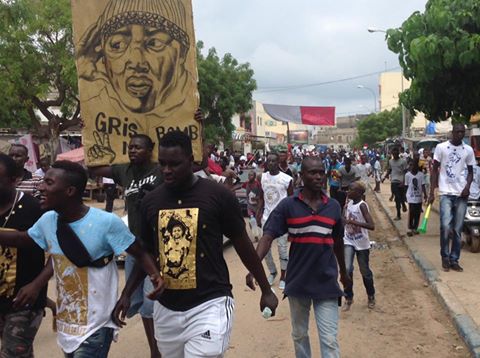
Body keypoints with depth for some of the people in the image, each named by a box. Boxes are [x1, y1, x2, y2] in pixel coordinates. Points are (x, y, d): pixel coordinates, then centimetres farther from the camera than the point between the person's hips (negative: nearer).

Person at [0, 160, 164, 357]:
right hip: (65, 323, 7)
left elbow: (140, 253, -15)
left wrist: (155, 276, -32)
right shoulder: (47, 220, -3)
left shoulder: (107, 222, -22)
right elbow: (22, 239, 16)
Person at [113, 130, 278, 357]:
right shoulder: (151, 201, 3)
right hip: (166, 307, 5)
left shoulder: (218, 195, -9)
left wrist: (266, 290, 8)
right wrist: (126, 294, 8)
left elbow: (242, 244, 1)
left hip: (209, 304, -4)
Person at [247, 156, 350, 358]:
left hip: (326, 282, 1)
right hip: (297, 281, 0)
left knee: (329, 340, 1)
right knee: (299, 334, 19)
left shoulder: (333, 206, 1)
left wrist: (343, 272, 25)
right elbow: (268, 236, -15)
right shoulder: (288, 205, -8)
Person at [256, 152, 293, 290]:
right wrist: (259, 214, 3)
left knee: (282, 248, 2)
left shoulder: (287, 179, -9)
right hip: (267, 216, 4)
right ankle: (272, 272, 29)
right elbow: (261, 197, 10)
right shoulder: (263, 177, 3)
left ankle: (283, 277, 17)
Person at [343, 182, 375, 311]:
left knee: (365, 271, 10)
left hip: (362, 244, -4)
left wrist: (353, 222, -34)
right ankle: (349, 298, 5)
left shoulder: (362, 205, -21)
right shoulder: (349, 202, 0)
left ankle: (371, 297, 33)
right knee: (347, 269, -10)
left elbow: (371, 226, -31)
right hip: (349, 242, 5)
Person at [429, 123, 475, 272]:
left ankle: (454, 259, 15)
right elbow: (435, 170, 2)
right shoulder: (441, 147, -1)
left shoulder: (468, 150, 5)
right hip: (446, 193, -2)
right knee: (445, 226, -14)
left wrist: (467, 187, -7)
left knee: (457, 230, 5)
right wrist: (431, 192, -3)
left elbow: (470, 171, 13)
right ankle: (445, 257, 6)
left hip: (461, 194, 3)